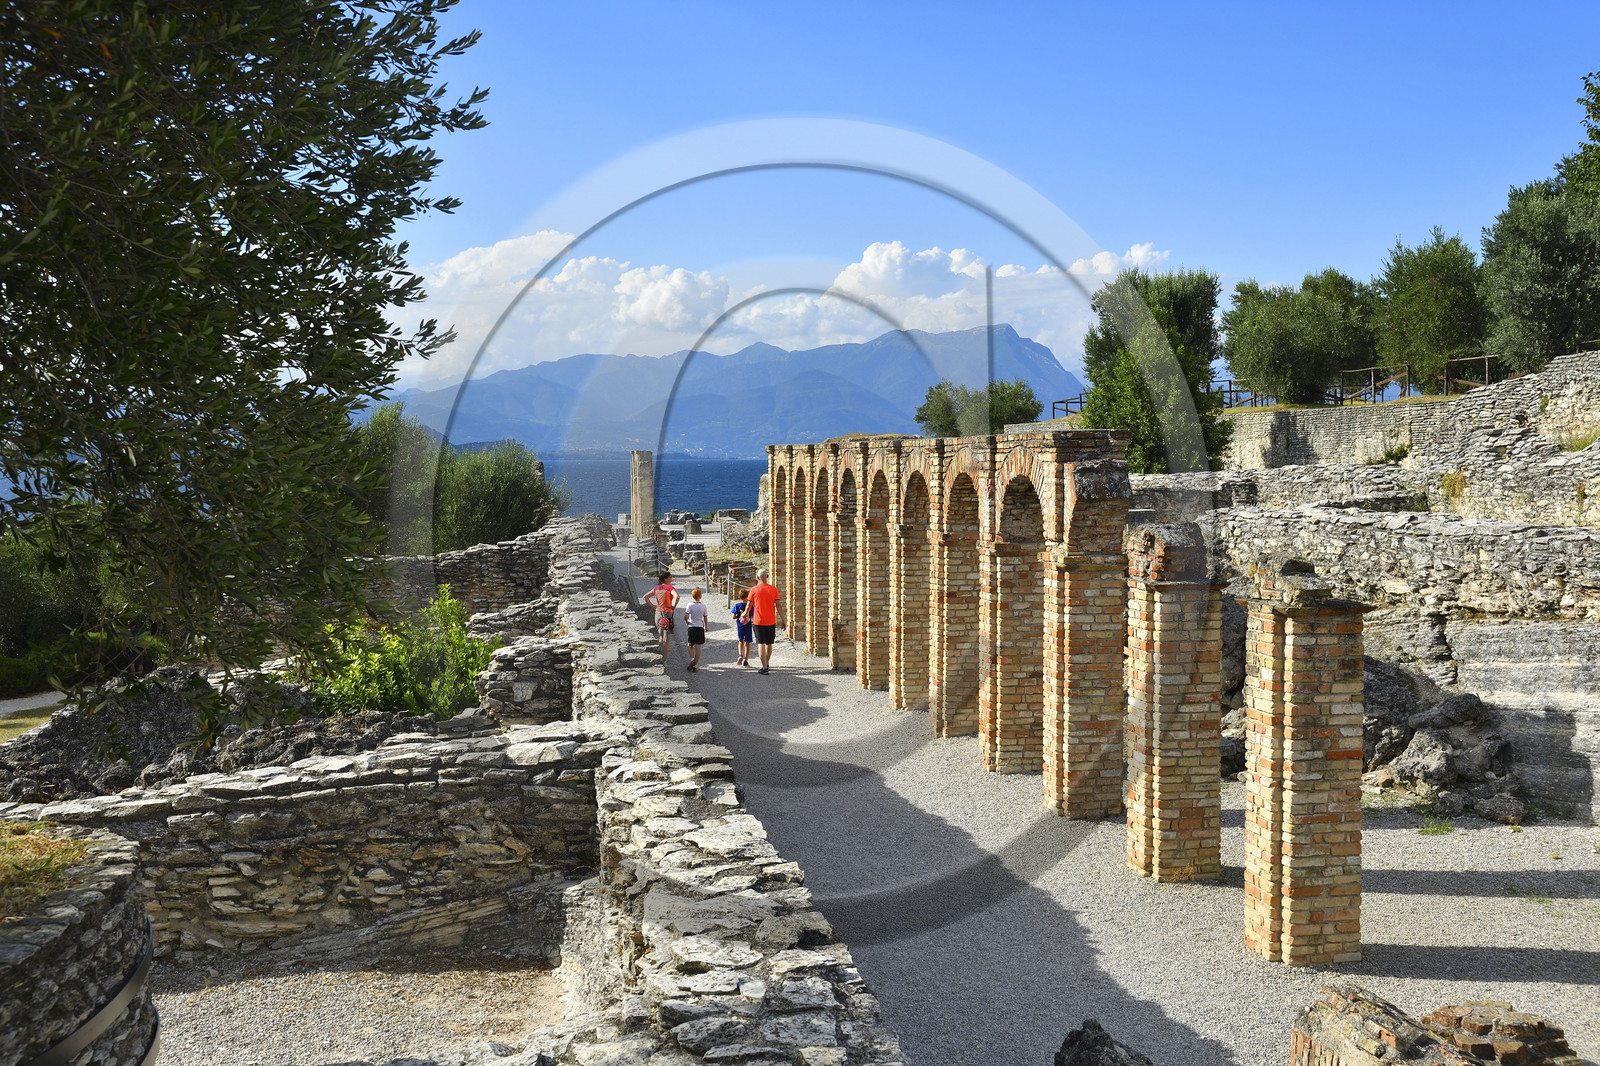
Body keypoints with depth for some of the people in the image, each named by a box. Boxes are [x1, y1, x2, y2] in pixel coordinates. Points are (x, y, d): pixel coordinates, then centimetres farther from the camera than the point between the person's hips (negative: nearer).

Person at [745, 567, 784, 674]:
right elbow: (778, 605, -2)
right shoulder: (773, 589, -1)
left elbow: (749, 605, 4)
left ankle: (764, 667, -12)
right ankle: (767, 664, 30)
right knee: (769, 643, 16)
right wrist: (783, 621, 2)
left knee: (761, 643, -3)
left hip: (758, 620, -2)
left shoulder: (754, 590, -5)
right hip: (771, 621, 3)